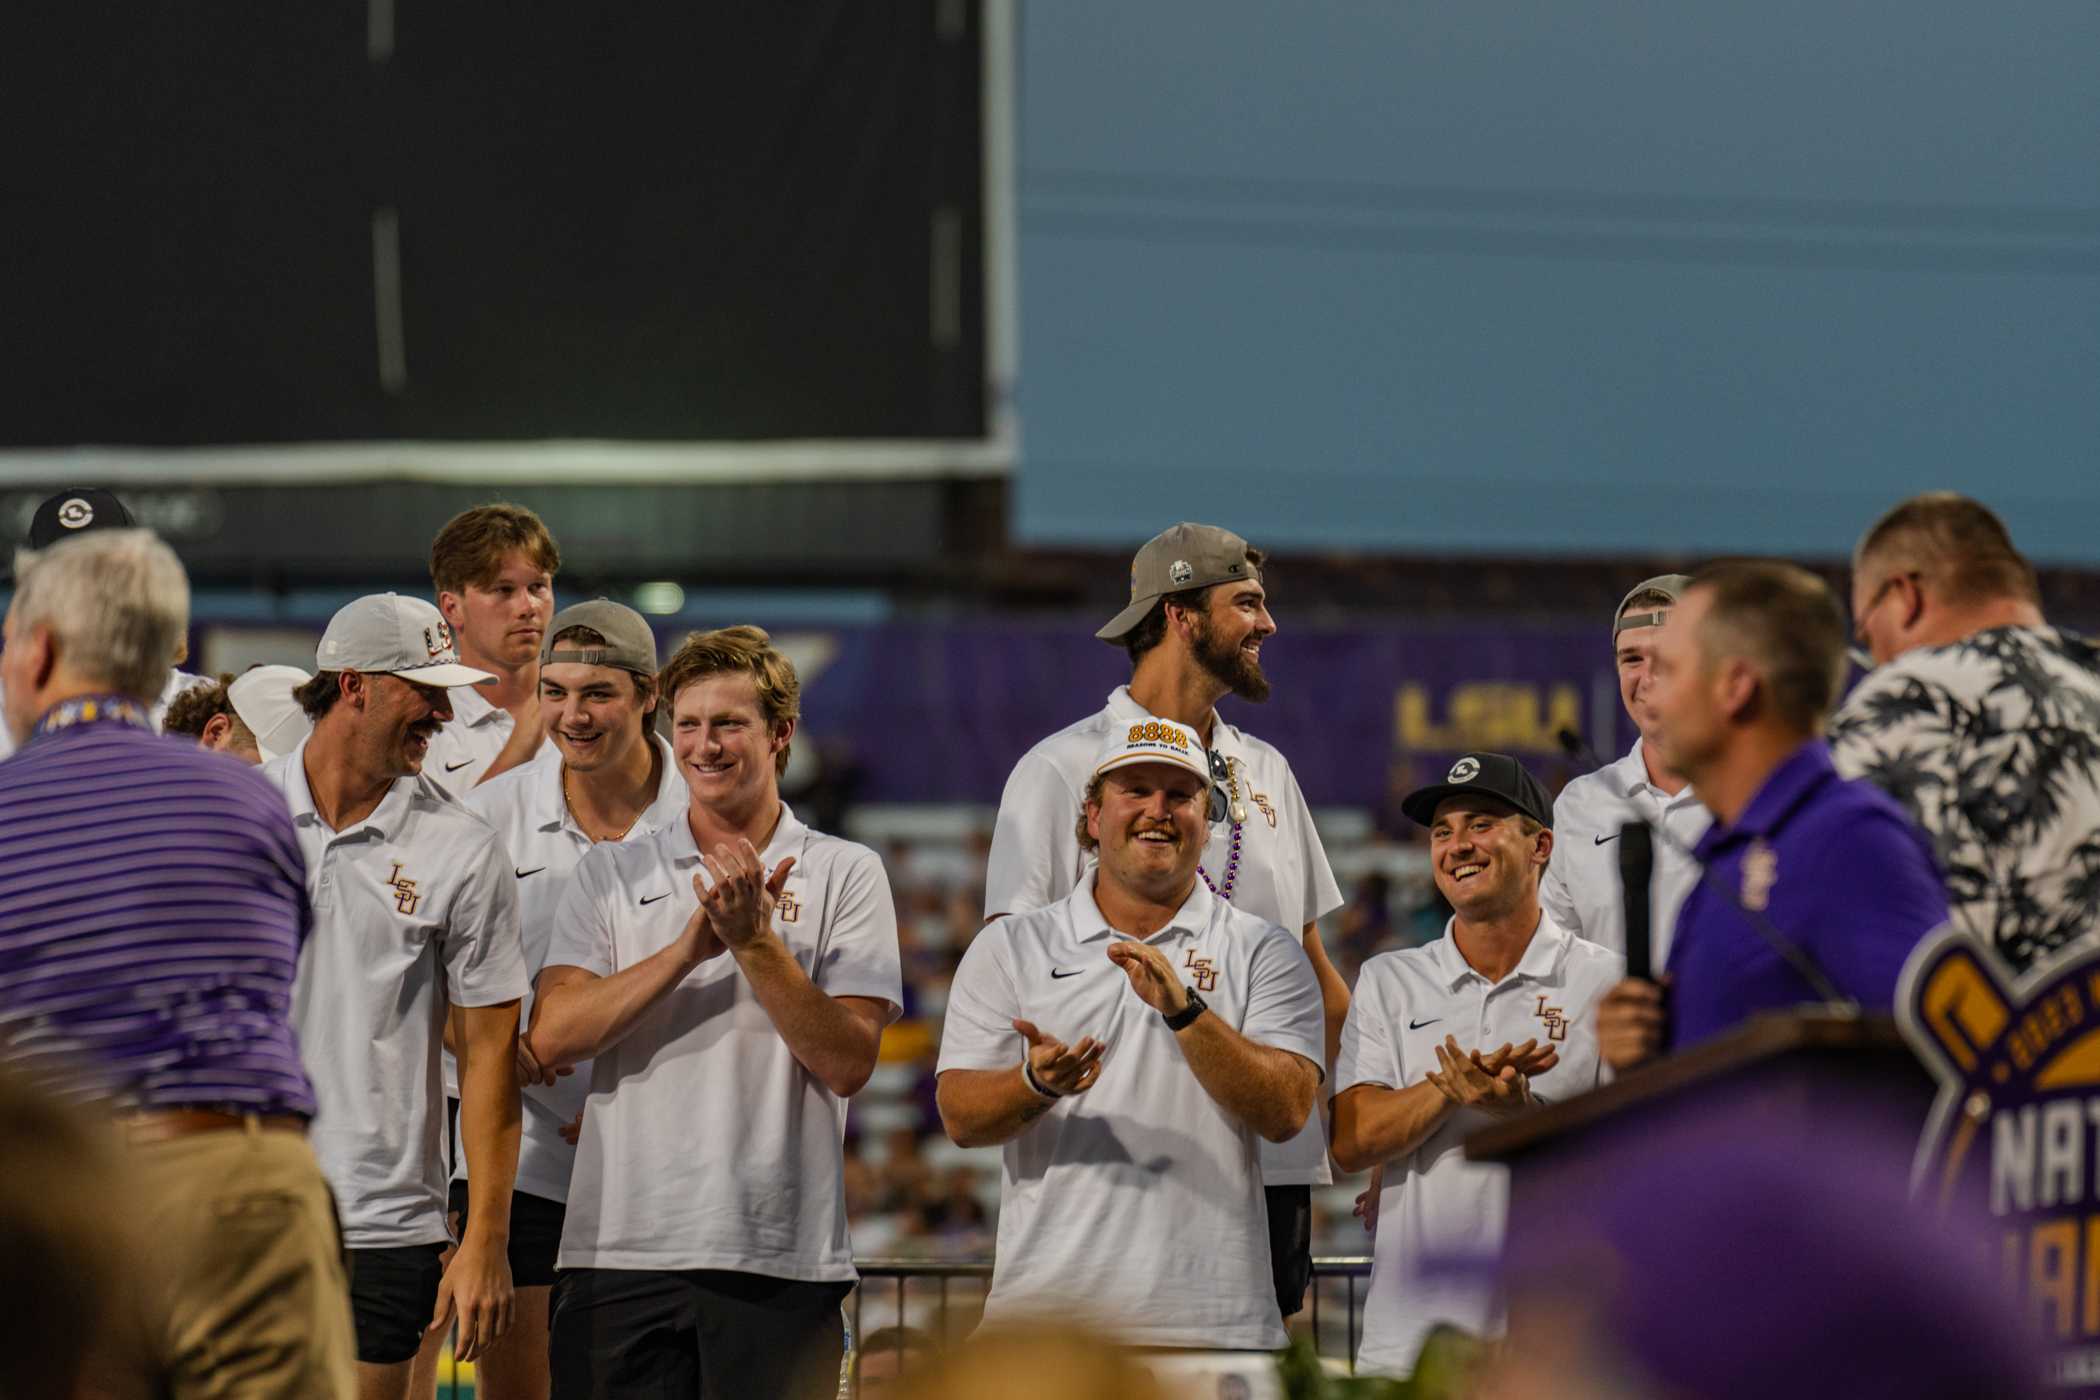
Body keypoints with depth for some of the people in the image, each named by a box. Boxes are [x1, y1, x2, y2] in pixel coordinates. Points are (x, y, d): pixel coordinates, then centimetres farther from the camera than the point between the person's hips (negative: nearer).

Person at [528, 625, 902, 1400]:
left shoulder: (846, 874, 6)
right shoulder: (611, 872, 11)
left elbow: (848, 1062, -3)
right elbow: (550, 1036, -3)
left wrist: (754, 941, -13)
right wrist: (690, 947, -13)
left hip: (781, 1255, -1)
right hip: (620, 1246, 1)